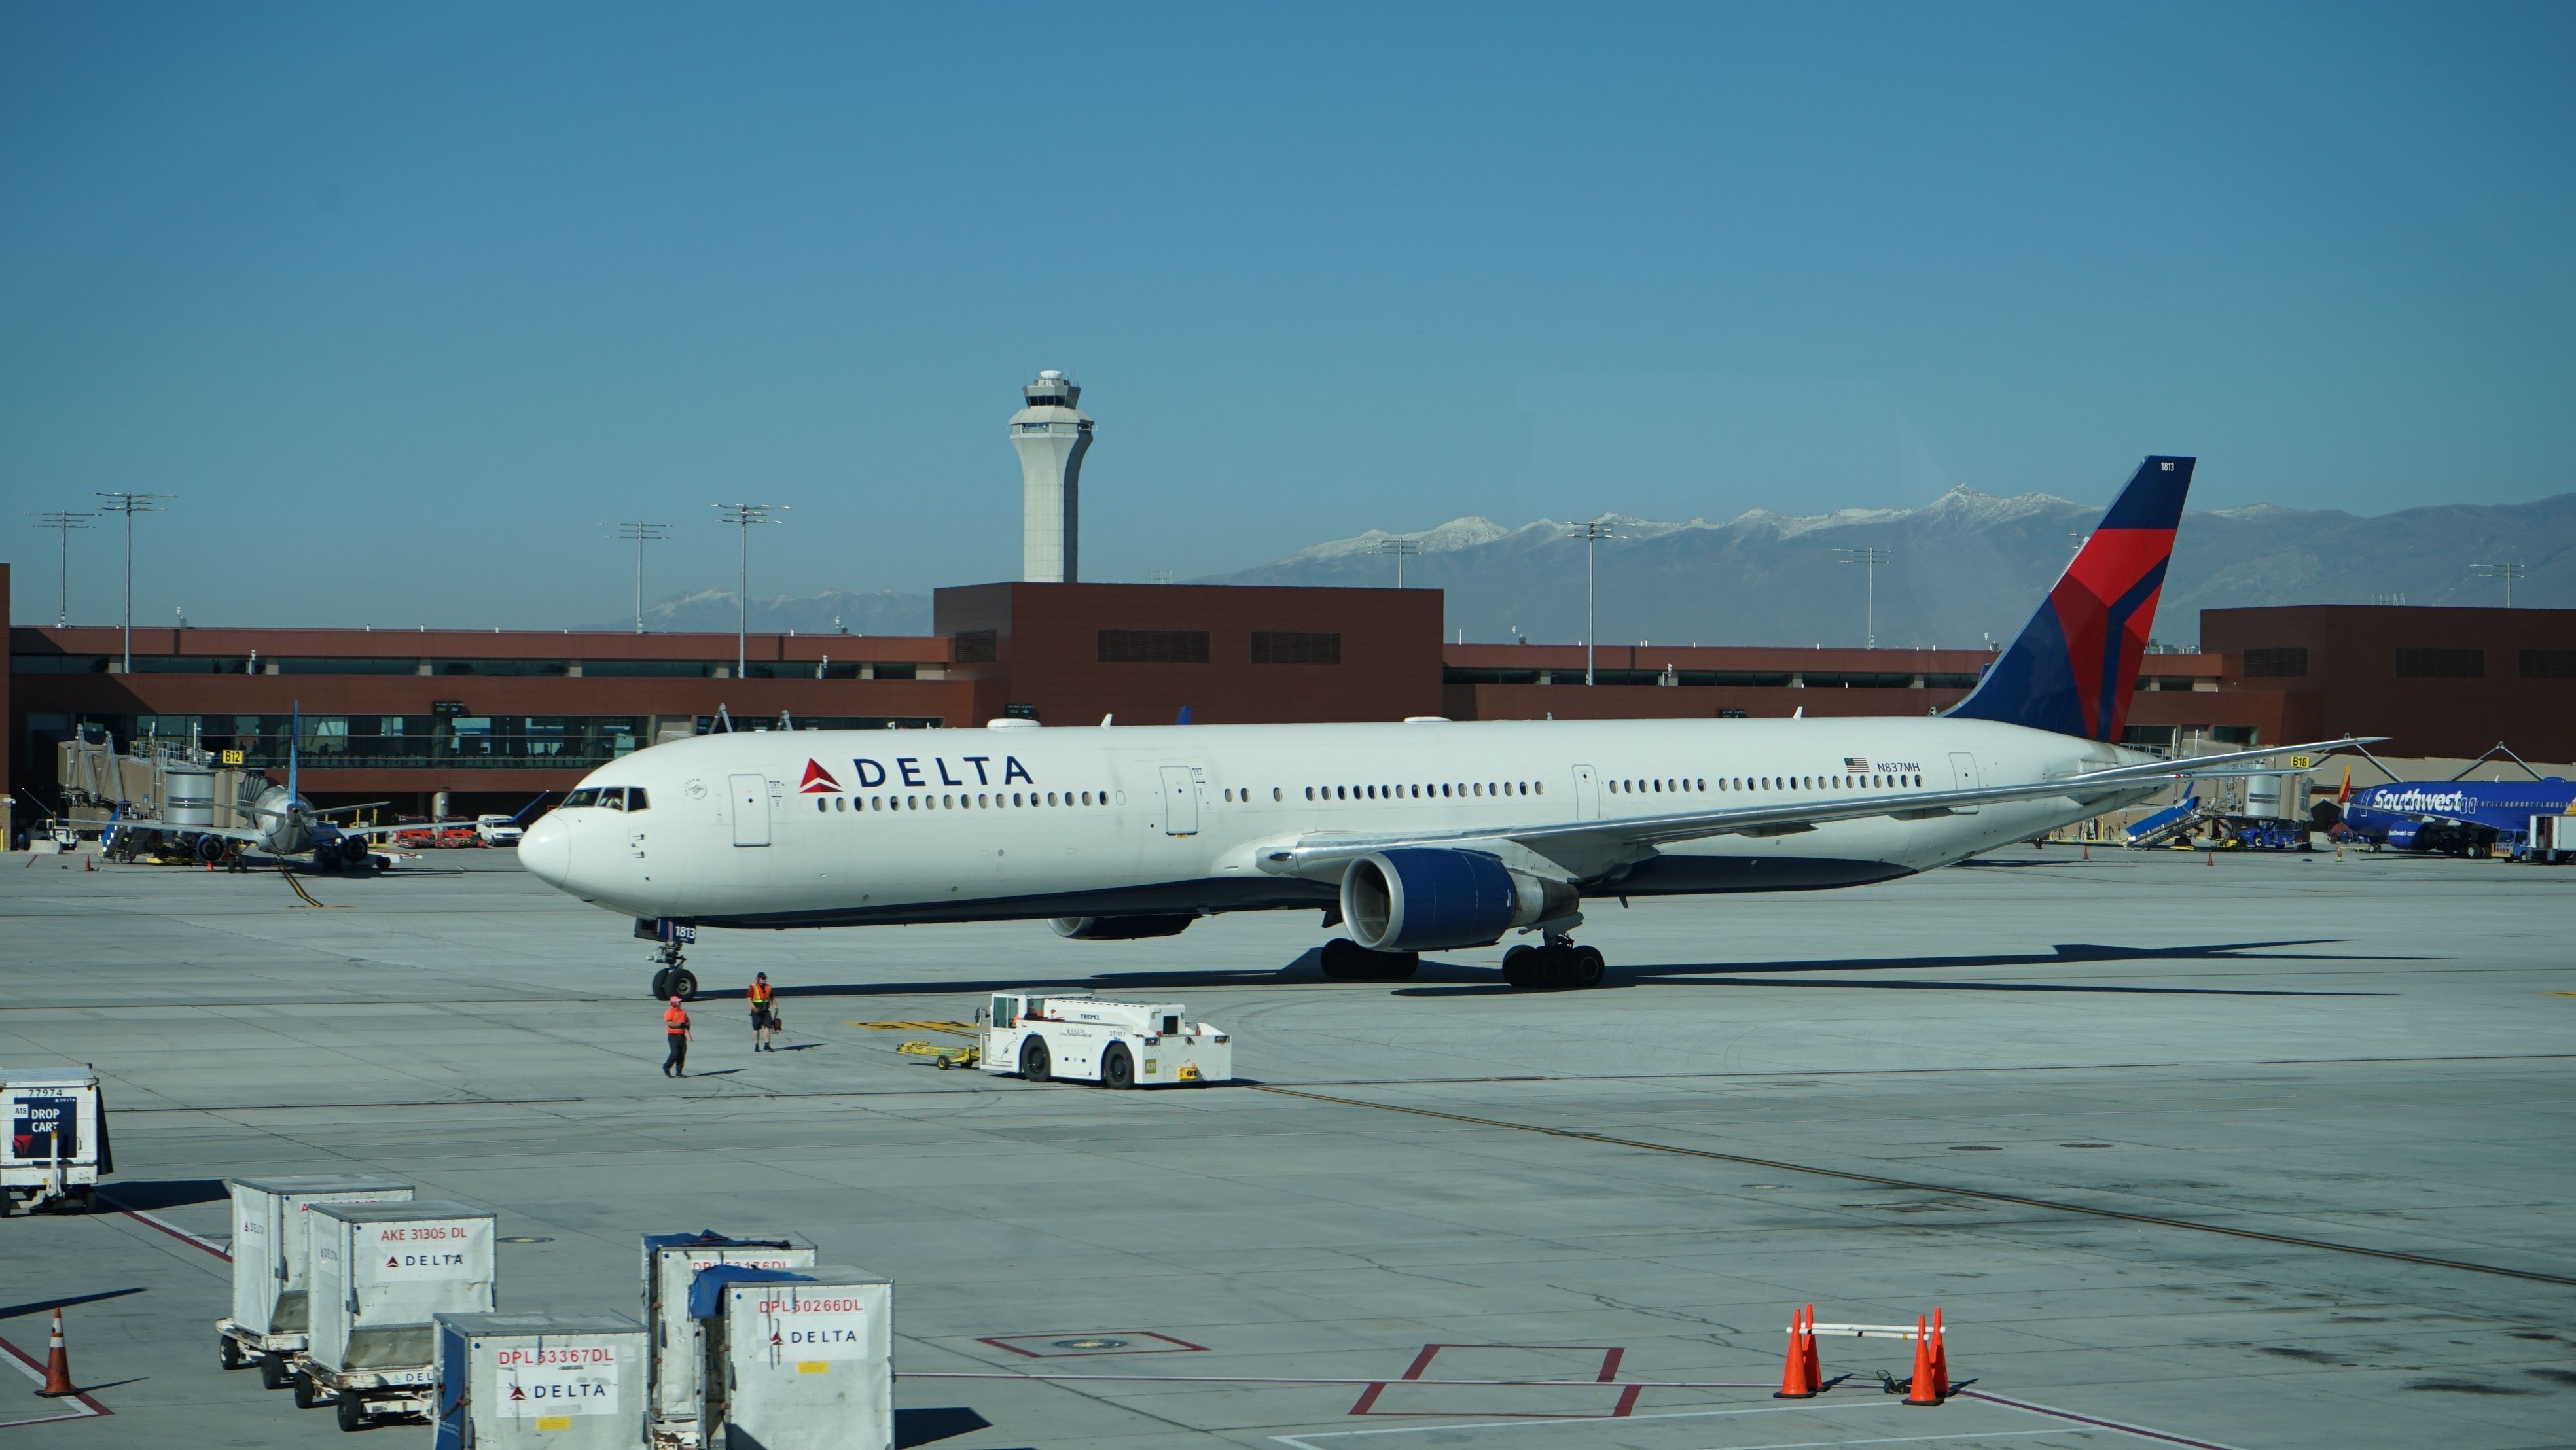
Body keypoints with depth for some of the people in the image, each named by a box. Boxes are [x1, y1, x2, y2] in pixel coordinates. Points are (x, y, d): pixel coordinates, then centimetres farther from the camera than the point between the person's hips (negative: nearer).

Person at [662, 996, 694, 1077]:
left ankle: (679, 1072, 10)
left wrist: (687, 1025, -2)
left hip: (682, 1036, 7)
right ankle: (666, 1067, 10)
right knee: (675, 1054, -11)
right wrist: (680, 1025, -21)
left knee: (682, 1055, 4)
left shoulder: (683, 1011, 14)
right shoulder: (669, 1012, -9)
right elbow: (668, 1023, -21)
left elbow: (688, 1021, 23)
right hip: (673, 1036, -7)